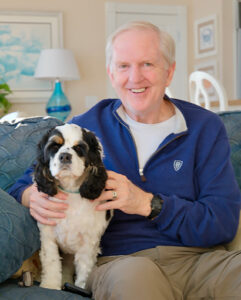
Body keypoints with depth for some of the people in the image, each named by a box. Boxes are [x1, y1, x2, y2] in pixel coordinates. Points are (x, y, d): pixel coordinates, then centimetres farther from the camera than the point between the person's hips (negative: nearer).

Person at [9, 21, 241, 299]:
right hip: (119, 261, -1)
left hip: (200, 258, 2)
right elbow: (21, 188, 18)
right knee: (134, 274, -39)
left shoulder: (205, 127, 9)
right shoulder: (84, 127, 11)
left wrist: (147, 203, -13)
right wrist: (33, 197, -8)